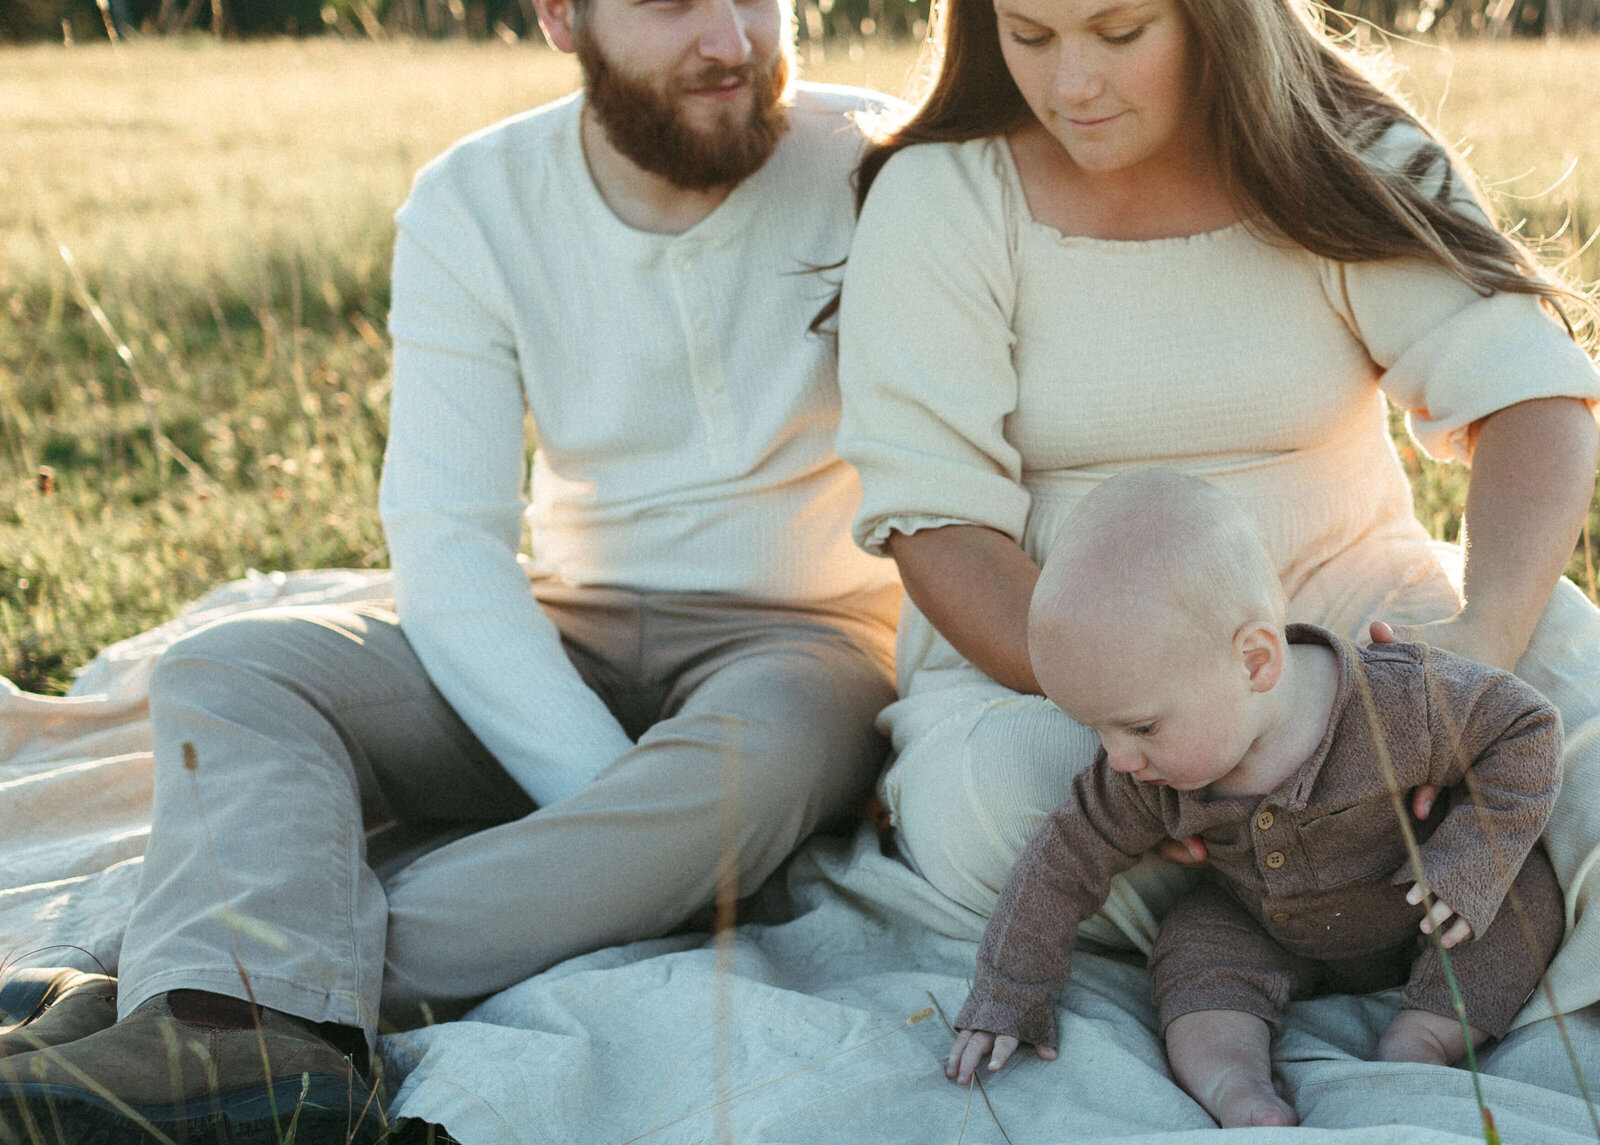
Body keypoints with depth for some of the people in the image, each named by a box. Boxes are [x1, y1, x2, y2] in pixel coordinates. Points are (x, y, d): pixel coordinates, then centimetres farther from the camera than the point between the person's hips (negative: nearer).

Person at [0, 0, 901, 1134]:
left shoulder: (873, 165, -11)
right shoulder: (473, 203, -5)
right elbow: (447, 543, -13)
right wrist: (607, 787, -27)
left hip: (801, 636, -2)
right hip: (570, 637, 3)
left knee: (759, 753, -37)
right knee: (226, 674, -18)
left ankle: (228, 990, -39)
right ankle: (256, 1039, -47)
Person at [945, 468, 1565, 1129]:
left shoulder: (1396, 705, -37)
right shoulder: (1147, 775, -24)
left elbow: (1525, 731, -23)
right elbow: (1066, 858, -12)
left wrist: (1473, 863, -32)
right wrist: (1006, 996, -11)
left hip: (1417, 920, -2)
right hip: (1271, 938, 3)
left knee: (1528, 893, -23)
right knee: (1194, 948, -18)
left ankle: (1415, 1047, -23)